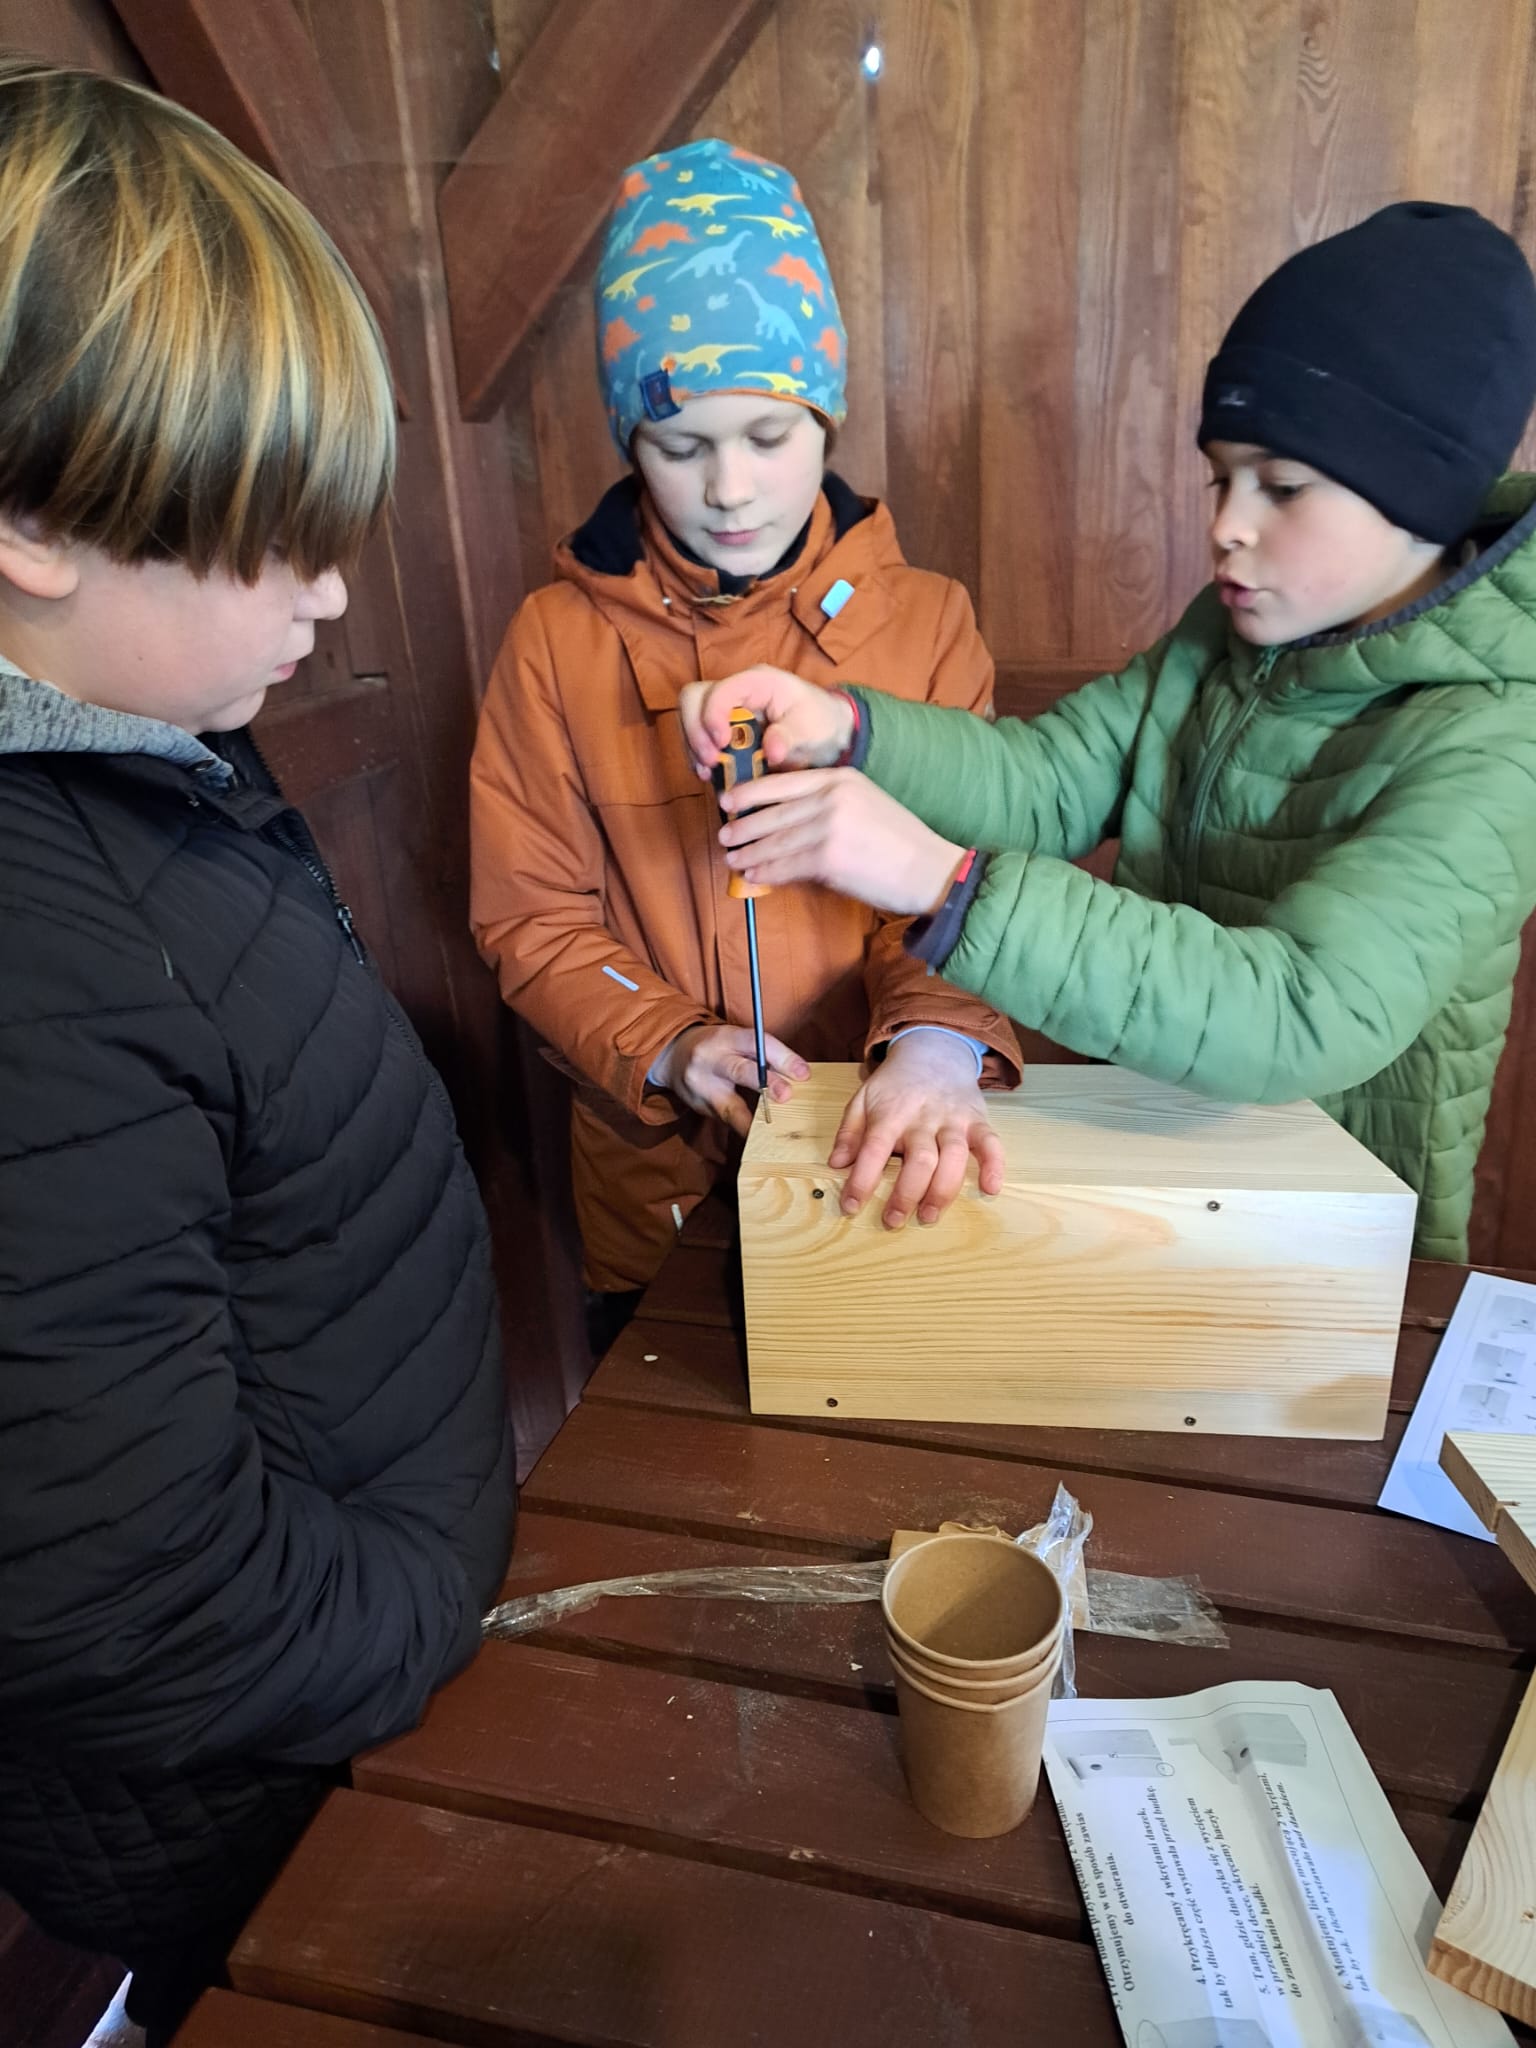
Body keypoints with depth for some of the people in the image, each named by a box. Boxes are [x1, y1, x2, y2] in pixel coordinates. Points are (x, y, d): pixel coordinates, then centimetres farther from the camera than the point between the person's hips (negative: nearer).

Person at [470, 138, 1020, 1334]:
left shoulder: (924, 621, -4)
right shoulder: (561, 639, -5)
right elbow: (530, 919, -5)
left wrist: (939, 1036, -31)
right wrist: (668, 1046, -21)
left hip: (886, 1182, 1)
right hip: (658, 1189, 0)